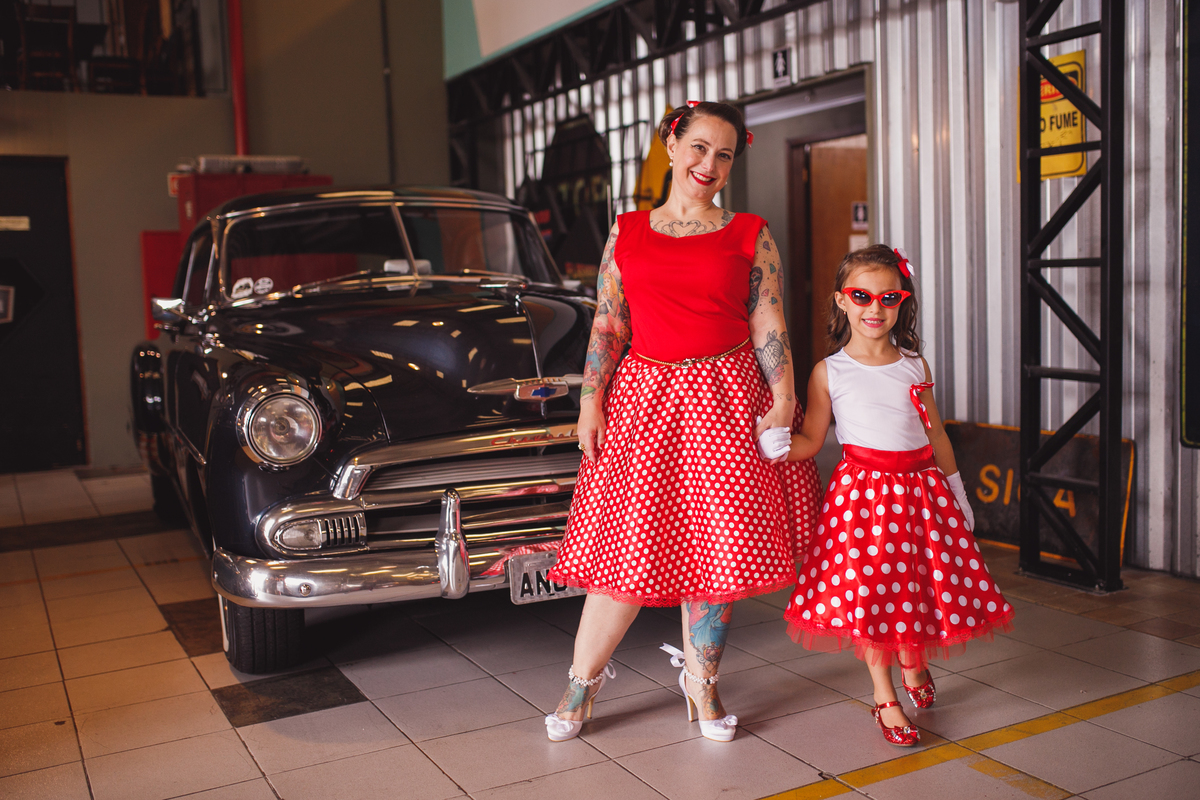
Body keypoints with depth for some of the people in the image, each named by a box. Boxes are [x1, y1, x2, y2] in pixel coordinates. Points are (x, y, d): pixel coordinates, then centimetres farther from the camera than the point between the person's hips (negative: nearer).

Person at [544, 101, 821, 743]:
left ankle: (701, 684, 21)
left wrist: (782, 401, -7)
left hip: (724, 400, 0)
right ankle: (582, 680, 17)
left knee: (714, 544, 3)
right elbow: (608, 325, 7)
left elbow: (769, 326, 2)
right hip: (644, 396, 0)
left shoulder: (750, 235, 7)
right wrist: (590, 400, -2)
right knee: (627, 545, 1)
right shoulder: (626, 234, 9)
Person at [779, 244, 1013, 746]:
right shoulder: (829, 372, -1)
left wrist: (956, 489, 18)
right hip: (863, 490, -3)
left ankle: (913, 662, 38)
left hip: (921, 487, 3)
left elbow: (935, 432, 15)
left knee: (922, 583, 7)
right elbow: (810, 439, -3)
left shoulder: (914, 367, 8)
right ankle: (884, 697, 14)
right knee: (868, 591, -4)